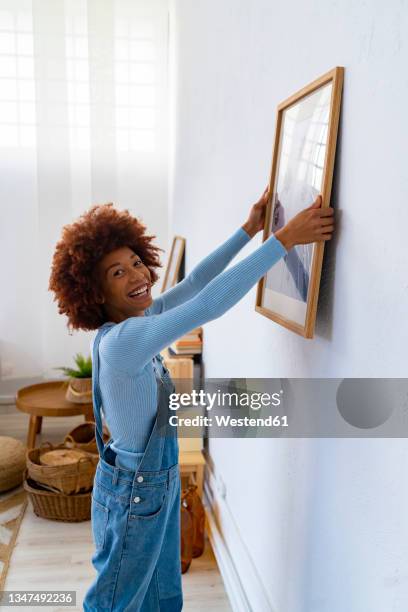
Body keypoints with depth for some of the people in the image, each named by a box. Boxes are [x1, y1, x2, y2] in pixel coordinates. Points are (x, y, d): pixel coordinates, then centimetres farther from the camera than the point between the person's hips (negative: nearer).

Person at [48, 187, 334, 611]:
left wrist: (249, 229, 2)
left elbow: (193, 284, 3)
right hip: (132, 492, -8)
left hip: (161, 481, 8)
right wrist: (284, 239, -36)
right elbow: (209, 303, -38)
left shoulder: (132, 325, -4)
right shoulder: (121, 340, -30)